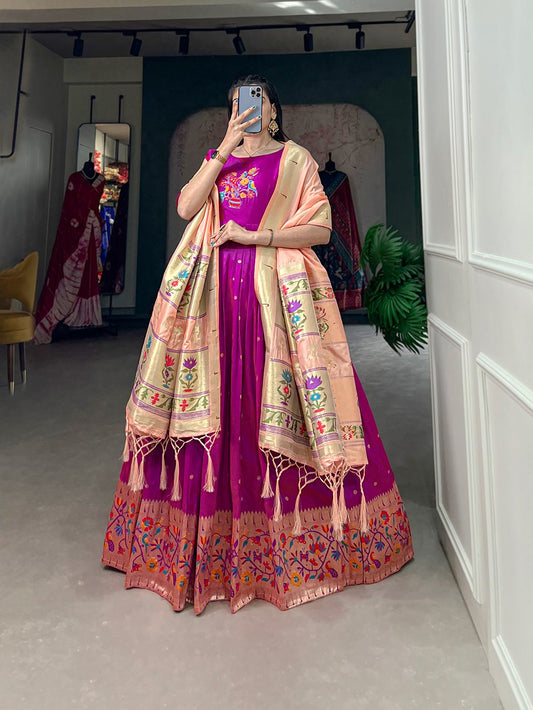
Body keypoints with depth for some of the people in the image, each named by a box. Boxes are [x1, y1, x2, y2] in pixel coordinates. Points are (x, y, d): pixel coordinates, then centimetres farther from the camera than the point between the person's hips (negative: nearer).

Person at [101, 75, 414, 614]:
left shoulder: (295, 158, 10)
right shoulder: (216, 158, 21)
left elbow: (321, 228, -1)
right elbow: (186, 207, 3)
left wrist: (256, 236, -9)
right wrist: (224, 150, -2)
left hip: (277, 289, -3)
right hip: (216, 286, 4)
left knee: (275, 404, -5)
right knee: (218, 403, 1)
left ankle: (291, 531, 11)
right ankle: (214, 528, 15)